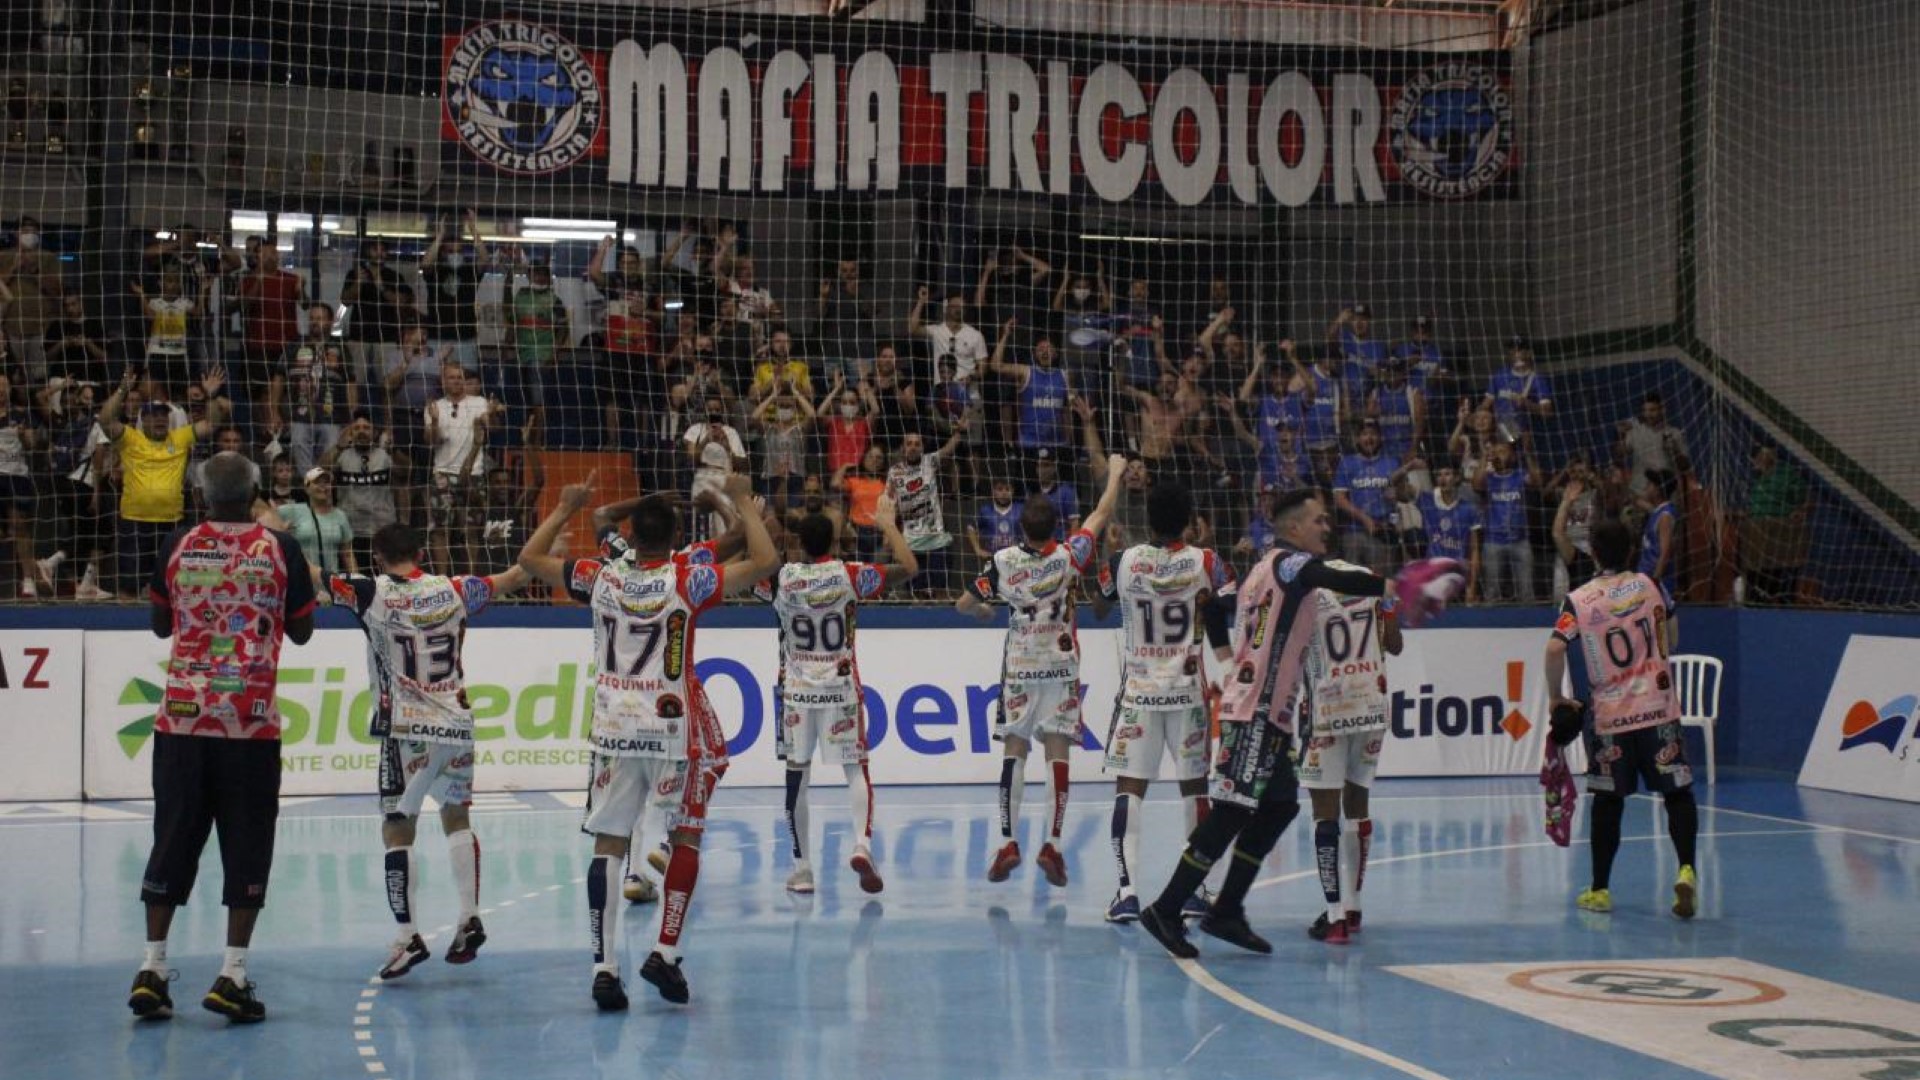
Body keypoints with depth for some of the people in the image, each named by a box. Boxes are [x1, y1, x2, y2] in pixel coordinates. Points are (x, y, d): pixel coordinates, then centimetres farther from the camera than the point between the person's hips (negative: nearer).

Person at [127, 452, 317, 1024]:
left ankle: (152, 968, 8)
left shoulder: (178, 546, 3)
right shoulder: (280, 549, -2)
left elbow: (160, 625, 15)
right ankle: (232, 974, -1)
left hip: (183, 716, 2)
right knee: (247, 846, 4)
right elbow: (302, 632, 9)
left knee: (172, 839, 9)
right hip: (251, 719, -2)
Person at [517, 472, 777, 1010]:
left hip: (613, 728, 2)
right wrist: (743, 501, 3)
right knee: (686, 838, 11)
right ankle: (665, 953, 2)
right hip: (672, 729, -2)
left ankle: (604, 967, -3)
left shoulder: (602, 577, 1)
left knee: (608, 845, 3)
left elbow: (529, 558, 14)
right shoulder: (687, 581, -7)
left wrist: (565, 508, 25)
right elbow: (764, 561, -8)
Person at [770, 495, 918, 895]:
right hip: (841, 686, -1)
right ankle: (862, 844, -15)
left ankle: (801, 870, 8)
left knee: (797, 775, 7)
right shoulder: (850, 575, -9)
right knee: (856, 768, 8)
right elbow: (909, 568, -5)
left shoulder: (783, 577, -6)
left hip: (797, 689, 1)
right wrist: (888, 525, 7)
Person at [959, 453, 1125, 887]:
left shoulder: (1003, 561, -6)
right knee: (1057, 751, -1)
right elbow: (1102, 514, 7)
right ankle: (1051, 844, -9)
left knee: (1014, 750, 5)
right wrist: (1115, 473, 22)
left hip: (1018, 668, 0)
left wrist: (983, 610, 26)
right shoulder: (1069, 556, -8)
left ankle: (1009, 843, -1)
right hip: (1061, 666, 0)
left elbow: (963, 604, 3)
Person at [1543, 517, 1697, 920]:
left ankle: (1600, 889, 17)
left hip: (1608, 713, 0)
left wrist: (1557, 698, -5)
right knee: (1677, 791, 3)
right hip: (1657, 706, 0)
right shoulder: (1648, 586, 1)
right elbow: (1664, 640, 15)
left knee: (1607, 800, 11)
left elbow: (1555, 649, -18)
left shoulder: (1577, 600, -5)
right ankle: (1686, 869, -17)